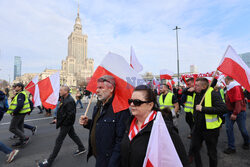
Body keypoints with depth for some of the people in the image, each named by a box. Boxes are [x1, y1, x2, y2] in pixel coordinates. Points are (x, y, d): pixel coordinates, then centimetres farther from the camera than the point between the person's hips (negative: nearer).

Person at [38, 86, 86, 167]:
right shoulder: (63, 98, 4)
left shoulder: (70, 101, -28)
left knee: (59, 140, 3)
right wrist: (58, 119, 10)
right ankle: (81, 148, 38)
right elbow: (61, 110, 16)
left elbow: (71, 115, -28)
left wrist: (61, 123, -18)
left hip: (66, 124, -10)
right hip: (67, 122, 10)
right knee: (72, 134, 21)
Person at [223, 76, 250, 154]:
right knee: (229, 128, 2)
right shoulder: (229, 88, 7)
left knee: (242, 129, 12)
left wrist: (235, 113, -25)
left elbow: (238, 101, -24)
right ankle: (231, 147, 12)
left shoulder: (236, 87, -18)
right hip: (230, 111, 7)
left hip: (239, 112, -7)